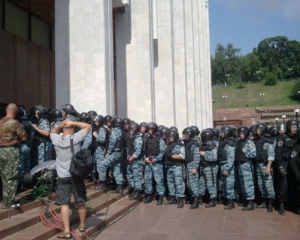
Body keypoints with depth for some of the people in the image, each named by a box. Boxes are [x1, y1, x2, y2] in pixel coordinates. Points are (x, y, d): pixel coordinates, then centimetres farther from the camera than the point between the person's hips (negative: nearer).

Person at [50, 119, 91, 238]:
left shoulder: (56, 139, -5)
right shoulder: (76, 138, -12)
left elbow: (53, 132, 19)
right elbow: (88, 126, -3)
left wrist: (61, 125, 1)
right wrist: (73, 123, -7)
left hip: (62, 176, 1)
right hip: (76, 175, -1)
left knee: (64, 203, 5)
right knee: (81, 202, 14)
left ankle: (66, 231, 3)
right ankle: (82, 225, 29)